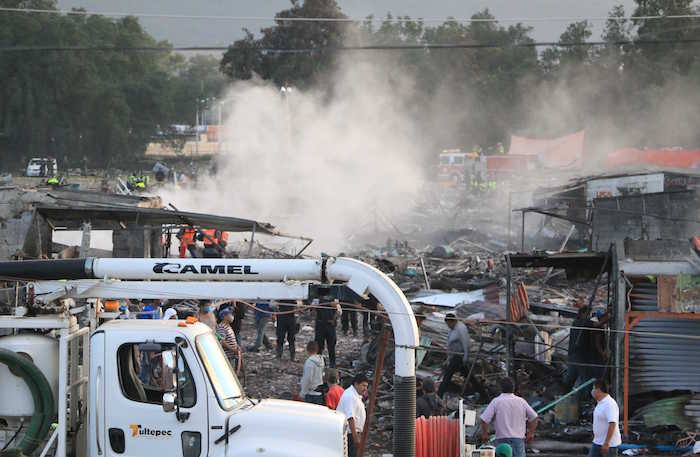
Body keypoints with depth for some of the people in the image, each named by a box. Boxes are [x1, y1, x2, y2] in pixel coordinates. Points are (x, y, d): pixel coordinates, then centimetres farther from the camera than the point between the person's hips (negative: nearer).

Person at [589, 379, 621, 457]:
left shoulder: (610, 404, -21)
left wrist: (606, 443, -30)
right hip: (597, 443, 10)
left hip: (609, 444, -10)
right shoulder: (600, 403, 12)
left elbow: (612, 424, -28)